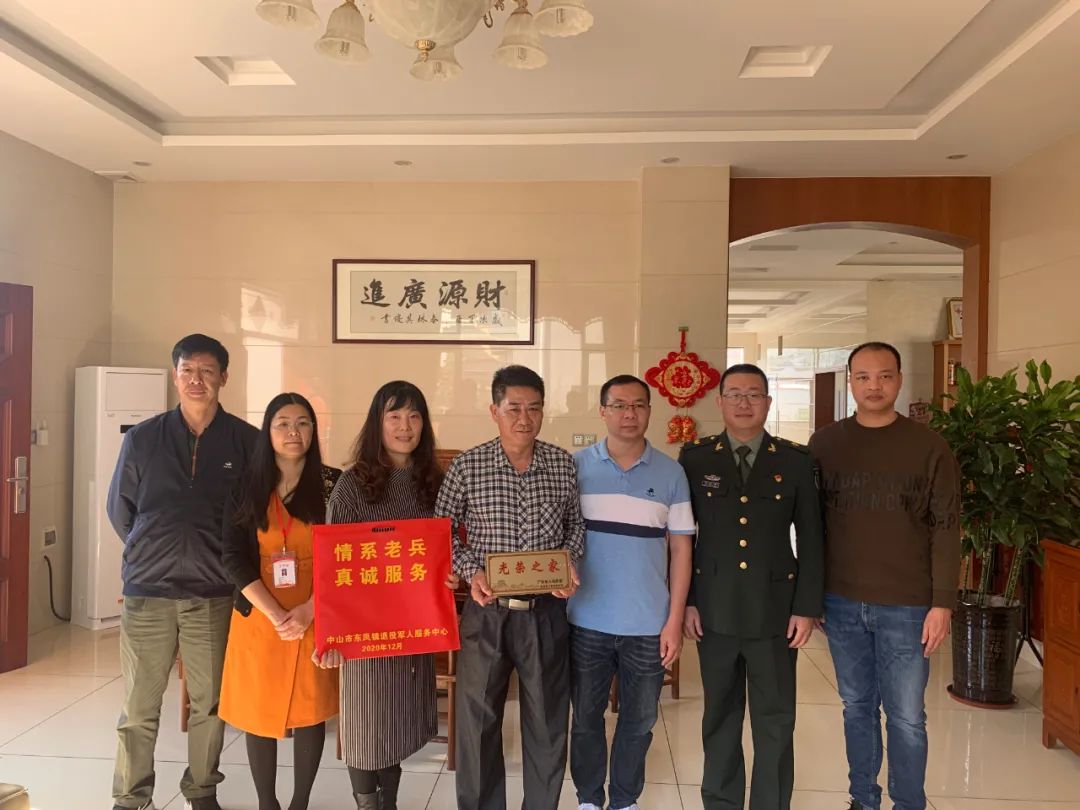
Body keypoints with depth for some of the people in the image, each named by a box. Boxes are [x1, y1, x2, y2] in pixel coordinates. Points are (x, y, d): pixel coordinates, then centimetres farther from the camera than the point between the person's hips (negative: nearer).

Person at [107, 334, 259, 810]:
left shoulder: (247, 442, -3)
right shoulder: (142, 439, 1)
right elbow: (119, 509, 11)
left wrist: (219, 555, 7)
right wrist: (154, 554, 13)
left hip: (215, 595, 0)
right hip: (148, 592, 1)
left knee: (210, 703, 11)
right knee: (138, 707, 8)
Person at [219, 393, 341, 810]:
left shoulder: (332, 484, -3)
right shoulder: (247, 487, 0)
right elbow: (234, 558, -4)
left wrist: (308, 610, -15)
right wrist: (275, 614, -14)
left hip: (316, 616, -1)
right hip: (260, 615, 1)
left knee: (310, 709, 7)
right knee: (258, 710, 8)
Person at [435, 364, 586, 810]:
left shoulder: (563, 463, -1)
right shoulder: (467, 465, -7)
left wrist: (570, 563, -6)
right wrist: (471, 572, -13)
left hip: (545, 611, 2)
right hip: (487, 611, -1)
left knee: (547, 721, 14)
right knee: (478, 719, 12)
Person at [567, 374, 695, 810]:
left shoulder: (671, 473, -1)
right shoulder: (576, 467, -3)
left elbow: (680, 548, 1)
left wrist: (675, 619, -3)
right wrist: (557, 597, -5)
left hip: (648, 625, 1)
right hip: (587, 621, 0)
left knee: (639, 721, 15)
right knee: (586, 717, 15)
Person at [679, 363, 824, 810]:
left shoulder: (795, 460, 1)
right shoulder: (695, 457, 1)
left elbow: (811, 539, 2)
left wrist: (807, 607, -2)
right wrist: (685, 601, -1)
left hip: (775, 610, 0)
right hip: (715, 610, 0)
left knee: (775, 723, 9)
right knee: (719, 718, 13)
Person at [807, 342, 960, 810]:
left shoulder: (929, 446, -5)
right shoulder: (824, 444, 1)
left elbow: (946, 529, -5)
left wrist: (942, 603, -9)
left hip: (906, 606, -2)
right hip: (842, 603, 2)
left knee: (906, 717, 7)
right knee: (858, 708, 15)